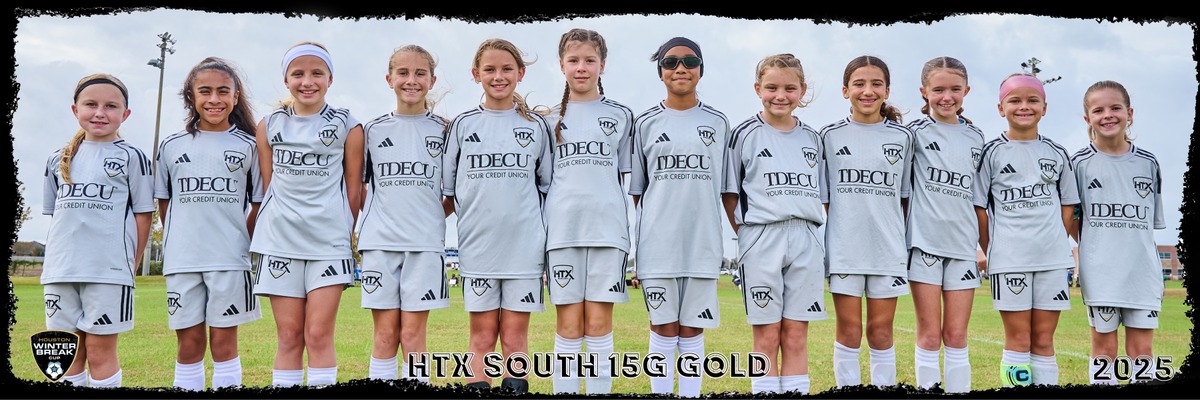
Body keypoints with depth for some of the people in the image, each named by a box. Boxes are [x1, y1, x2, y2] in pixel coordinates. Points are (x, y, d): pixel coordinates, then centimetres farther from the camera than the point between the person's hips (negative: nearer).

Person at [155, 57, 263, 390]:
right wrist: (174, 246, 6)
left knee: (224, 341, 3)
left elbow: (259, 203, 6)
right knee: (189, 342, 6)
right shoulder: (172, 146, 8)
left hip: (230, 261, -1)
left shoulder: (248, 146, 4)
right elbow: (164, 203, 13)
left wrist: (241, 243, 0)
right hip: (181, 261, 2)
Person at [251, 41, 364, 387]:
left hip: (329, 244, -2)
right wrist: (275, 228, 12)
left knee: (319, 334, -4)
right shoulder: (269, 126, 8)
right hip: (280, 242, 2)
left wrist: (345, 234, 7)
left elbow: (354, 191, 6)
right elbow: (268, 187, 13)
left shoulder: (348, 127, 3)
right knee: (289, 336, 5)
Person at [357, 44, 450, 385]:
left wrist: (429, 216, -3)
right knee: (385, 334, 3)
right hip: (379, 242, 1)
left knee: (413, 334, 0)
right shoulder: (372, 130, 8)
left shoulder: (444, 131, 6)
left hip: (425, 244, -1)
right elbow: (360, 187, 13)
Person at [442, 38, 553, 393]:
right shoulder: (463, 125, 7)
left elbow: (549, 188, 11)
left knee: (515, 337, 3)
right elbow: (448, 193, 11)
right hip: (477, 245, 0)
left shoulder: (536, 126, 7)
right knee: (482, 337, 4)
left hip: (525, 247, 0)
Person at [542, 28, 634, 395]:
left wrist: (636, 232, 5)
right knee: (569, 324, 1)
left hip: (608, 228, 0)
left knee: (599, 323, 0)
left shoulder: (620, 116, 11)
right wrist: (537, 237, 7)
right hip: (563, 229, 1)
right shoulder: (552, 120, 12)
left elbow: (629, 179, 11)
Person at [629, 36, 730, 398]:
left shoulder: (718, 123, 8)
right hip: (657, 242, 0)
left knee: (692, 331, 6)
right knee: (663, 329, 4)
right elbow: (634, 189, 9)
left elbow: (728, 189, 10)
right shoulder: (646, 123, 6)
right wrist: (623, 241, 6)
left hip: (702, 242, 1)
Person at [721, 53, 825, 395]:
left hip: (806, 241, 3)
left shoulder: (811, 138, 12)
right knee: (766, 338, 0)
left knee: (796, 337, 6)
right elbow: (730, 194, 2)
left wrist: (804, 228, 7)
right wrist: (749, 236, -5)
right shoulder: (745, 134, 1)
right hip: (761, 241, -3)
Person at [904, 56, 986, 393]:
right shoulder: (916, 132, -1)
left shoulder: (975, 137, 12)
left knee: (956, 335, 6)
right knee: (929, 333, 1)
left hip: (963, 244, 3)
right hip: (925, 240, -3)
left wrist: (988, 246, 13)